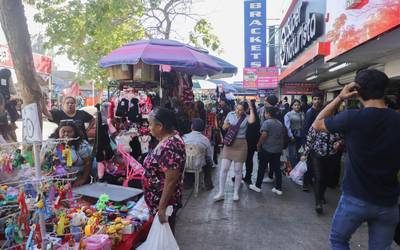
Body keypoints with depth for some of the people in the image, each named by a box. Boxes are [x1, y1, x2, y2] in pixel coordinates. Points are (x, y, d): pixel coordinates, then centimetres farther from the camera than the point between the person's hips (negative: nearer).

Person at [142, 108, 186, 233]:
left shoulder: (170, 147, -29)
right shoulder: (168, 139, 2)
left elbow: (171, 180, -28)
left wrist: (162, 207, -23)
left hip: (163, 201, -9)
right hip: (158, 199, 9)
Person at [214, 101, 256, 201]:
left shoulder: (246, 117, -5)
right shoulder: (230, 114, 3)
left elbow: (252, 121, -30)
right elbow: (223, 127, 12)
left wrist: (251, 109, -18)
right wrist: (226, 126, -11)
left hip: (241, 144, -2)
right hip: (229, 143, 2)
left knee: (238, 170, 8)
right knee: (223, 168, 0)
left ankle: (236, 192, 23)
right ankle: (221, 193, 10)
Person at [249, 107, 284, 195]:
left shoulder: (267, 122, -13)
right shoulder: (280, 123, 10)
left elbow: (263, 136, -19)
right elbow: (282, 135, 13)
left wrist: (258, 145, -7)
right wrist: (281, 145, 19)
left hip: (267, 149, -6)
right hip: (278, 149, 7)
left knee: (262, 168, 6)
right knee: (277, 168, 9)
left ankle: (258, 186, 15)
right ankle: (278, 188, 12)